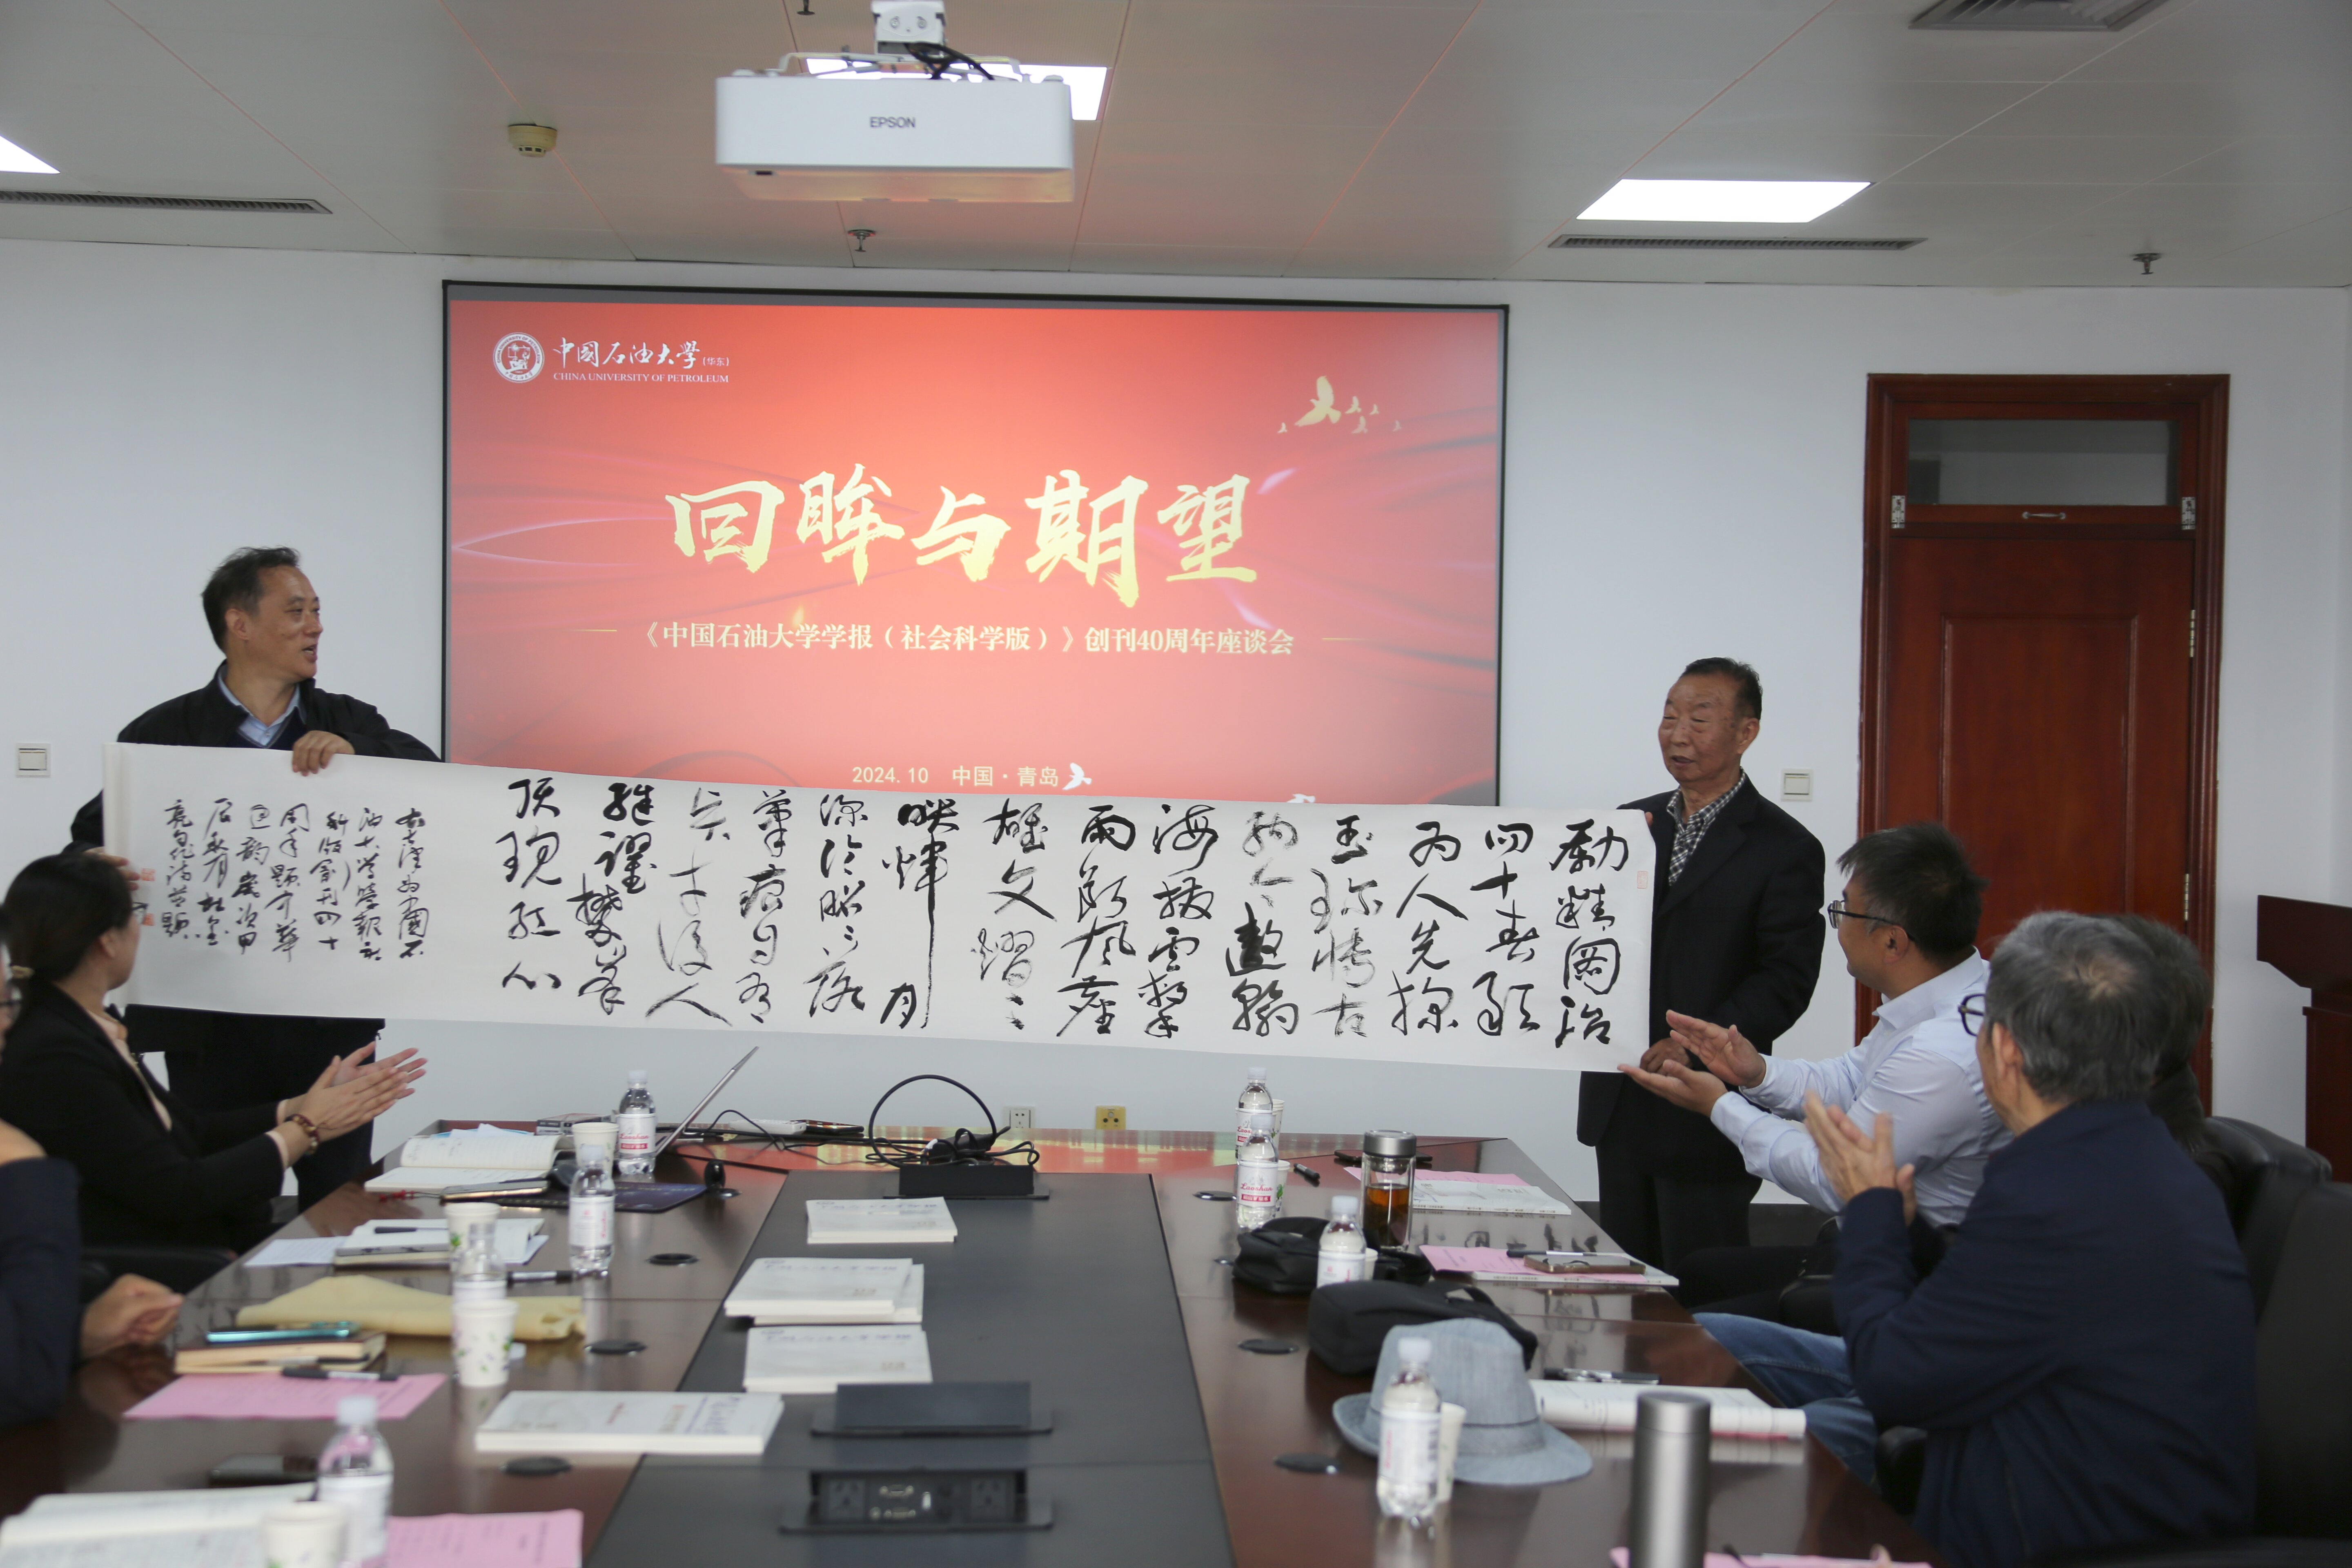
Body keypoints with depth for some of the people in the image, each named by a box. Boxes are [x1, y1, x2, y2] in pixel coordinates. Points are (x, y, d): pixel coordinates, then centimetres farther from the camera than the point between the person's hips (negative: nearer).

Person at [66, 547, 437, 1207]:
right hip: (215, 1024, -2)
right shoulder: (165, 734, 5)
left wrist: (353, 751, -19)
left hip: (332, 1018, 2)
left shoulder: (347, 724, 11)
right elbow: (95, 839, 3)